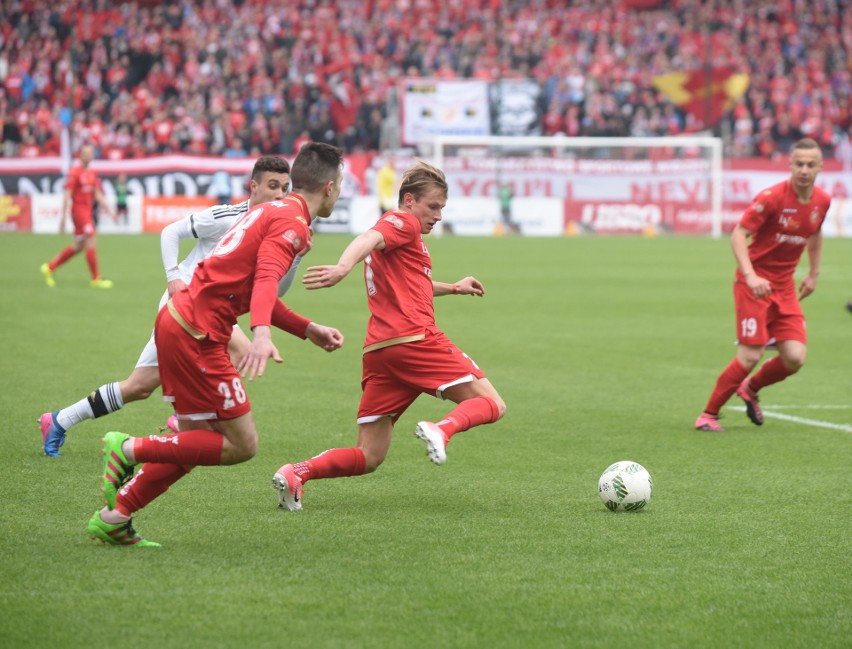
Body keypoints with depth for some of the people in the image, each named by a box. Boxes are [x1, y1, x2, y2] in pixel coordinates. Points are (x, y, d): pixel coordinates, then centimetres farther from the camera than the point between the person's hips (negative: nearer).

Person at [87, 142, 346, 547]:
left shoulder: (272, 211, 20)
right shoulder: (292, 222, -10)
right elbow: (266, 278, -28)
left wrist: (309, 330, 29)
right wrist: (262, 335, -44)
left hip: (177, 320, 10)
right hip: (197, 334, -10)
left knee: (197, 443, 16)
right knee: (242, 445, -5)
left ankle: (112, 520, 17)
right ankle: (130, 449, -6)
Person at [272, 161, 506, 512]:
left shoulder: (394, 235, 30)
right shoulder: (403, 222, 2)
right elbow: (369, 239, -21)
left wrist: (451, 288, 48)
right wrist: (343, 267, -41)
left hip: (378, 351, 9)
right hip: (415, 338, -9)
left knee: (367, 458, 6)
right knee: (491, 404, -2)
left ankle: (296, 473, -14)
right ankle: (441, 430, -30)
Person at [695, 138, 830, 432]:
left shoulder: (822, 201, 1)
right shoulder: (772, 197, -18)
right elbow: (738, 234, -21)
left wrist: (813, 273, 22)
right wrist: (751, 276, -32)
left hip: (785, 285, 6)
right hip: (755, 283, -6)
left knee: (795, 357, -6)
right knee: (750, 356, -12)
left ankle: (751, 389, 24)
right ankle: (709, 414, 4)